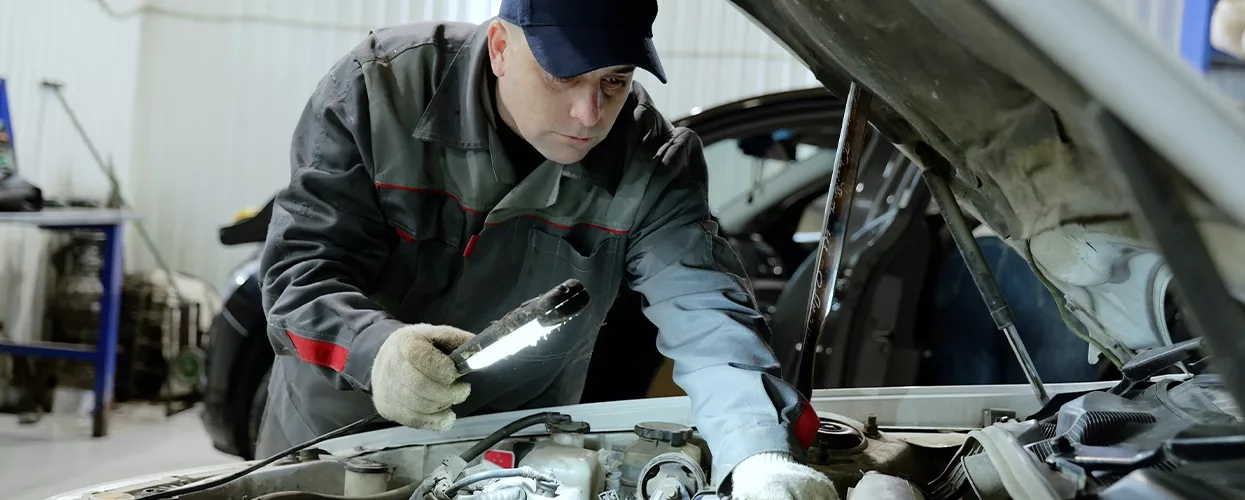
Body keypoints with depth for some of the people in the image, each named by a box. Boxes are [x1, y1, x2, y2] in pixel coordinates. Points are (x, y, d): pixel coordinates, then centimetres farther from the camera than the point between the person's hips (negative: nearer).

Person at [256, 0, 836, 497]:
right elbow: (303, 268, -23)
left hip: (521, 449, 1)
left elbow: (706, 317, -29)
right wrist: (374, 349, -45)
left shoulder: (652, 165, -19)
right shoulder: (379, 85, -23)